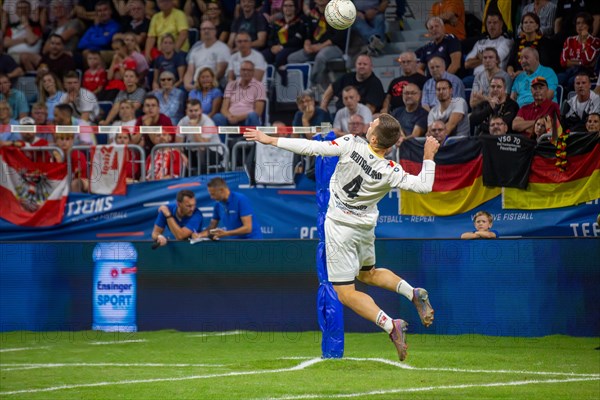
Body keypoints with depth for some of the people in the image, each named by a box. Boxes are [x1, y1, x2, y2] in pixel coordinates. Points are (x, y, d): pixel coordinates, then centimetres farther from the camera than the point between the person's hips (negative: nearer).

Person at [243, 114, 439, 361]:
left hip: (340, 227, -4)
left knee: (346, 293, 1)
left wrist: (270, 140, -15)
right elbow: (423, 186, -12)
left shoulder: (351, 145, -24)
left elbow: (312, 148, -23)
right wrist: (428, 158, 2)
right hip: (366, 227, 4)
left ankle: (390, 326, -18)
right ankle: (413, 293, 7)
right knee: (367, 274, 30)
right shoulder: (390, 172, -17)